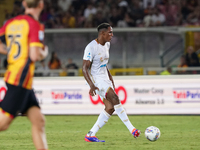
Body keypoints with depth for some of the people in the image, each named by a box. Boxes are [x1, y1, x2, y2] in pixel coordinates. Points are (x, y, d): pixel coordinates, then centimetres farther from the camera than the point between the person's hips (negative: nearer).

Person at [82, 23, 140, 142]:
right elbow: (85, 68, -18)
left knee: (110, 108, -3)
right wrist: (91, 85, -29)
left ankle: (91, 135, 2)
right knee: (114, 98, -24)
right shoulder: (91, 47, -16)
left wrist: (111, 79, 21)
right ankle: (132, 129, -27)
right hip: (96, 79, -9)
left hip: (105, 79, 9)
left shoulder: (106, 45, 12)